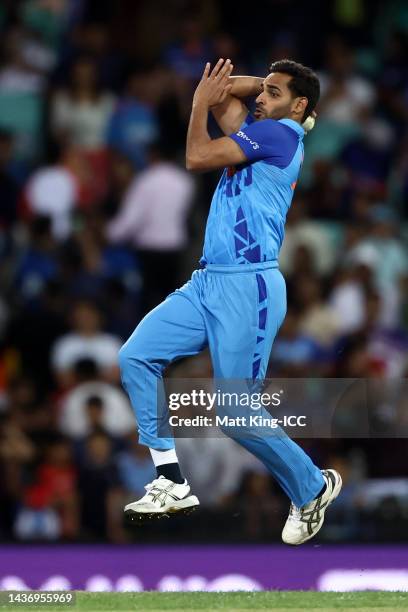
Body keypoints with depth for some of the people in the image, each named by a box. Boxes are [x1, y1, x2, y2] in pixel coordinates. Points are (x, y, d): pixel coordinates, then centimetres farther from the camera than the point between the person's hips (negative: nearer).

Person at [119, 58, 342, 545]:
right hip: (208, 284, 10)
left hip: (248, 289, -10)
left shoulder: (277, 132, -9)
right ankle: (172, 485, -2)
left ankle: (313, 487, 15)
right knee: (136, 357, -2)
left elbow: (197, 158, -11)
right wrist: (271, 79, 16)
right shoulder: (260, 133, 17)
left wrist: (200, 103, 2)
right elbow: (222, 95, 26)